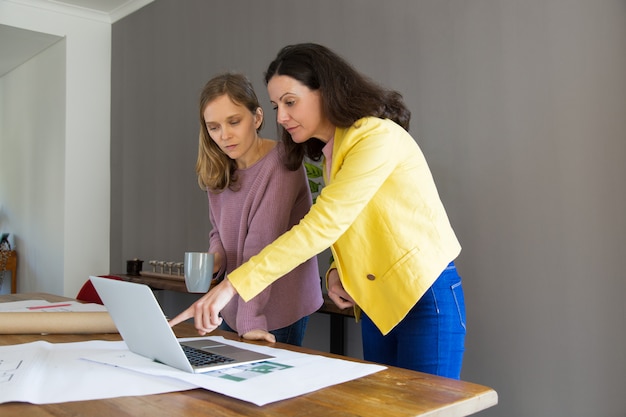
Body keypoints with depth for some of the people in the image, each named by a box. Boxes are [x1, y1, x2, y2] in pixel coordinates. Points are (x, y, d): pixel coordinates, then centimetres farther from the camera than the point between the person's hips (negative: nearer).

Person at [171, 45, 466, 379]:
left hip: (426, 300, -8)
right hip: (376, 304, 8)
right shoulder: (329, 155, 11)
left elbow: (322, 225, -27)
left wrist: (233, 285, -30)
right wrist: (336, 272, -5)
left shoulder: (377, 135, -18)